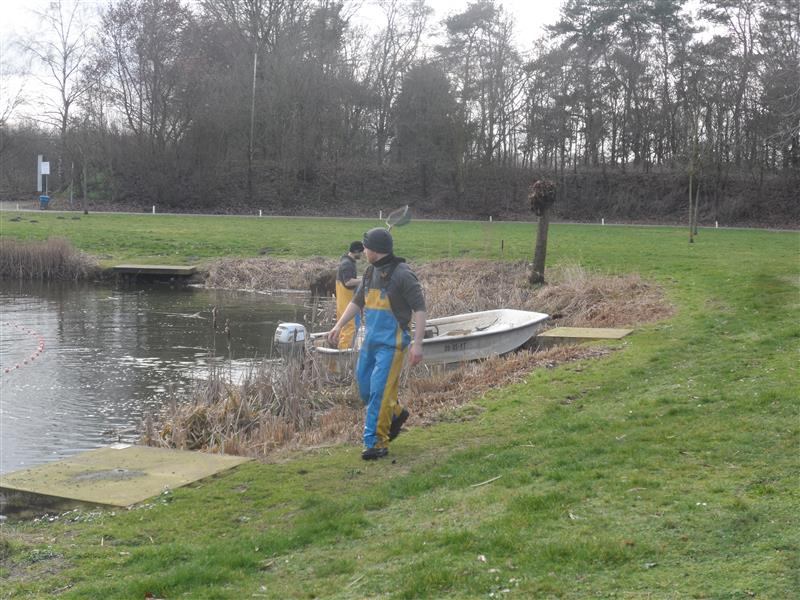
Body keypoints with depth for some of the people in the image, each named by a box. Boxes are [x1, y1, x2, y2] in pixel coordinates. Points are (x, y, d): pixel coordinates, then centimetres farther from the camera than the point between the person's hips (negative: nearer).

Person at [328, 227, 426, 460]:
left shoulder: (402, 274, -14)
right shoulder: (370, 272, 9)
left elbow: (419, 309, -15)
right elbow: (357, 301, 22)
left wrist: (417, 343, -21)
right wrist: (338, 326, 13)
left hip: (391, 343, -8)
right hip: (371, 340, 8)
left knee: (379, 391, -11)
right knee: (365, 387, 13)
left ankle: (377, 443, -4)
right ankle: (395, 414, 36)